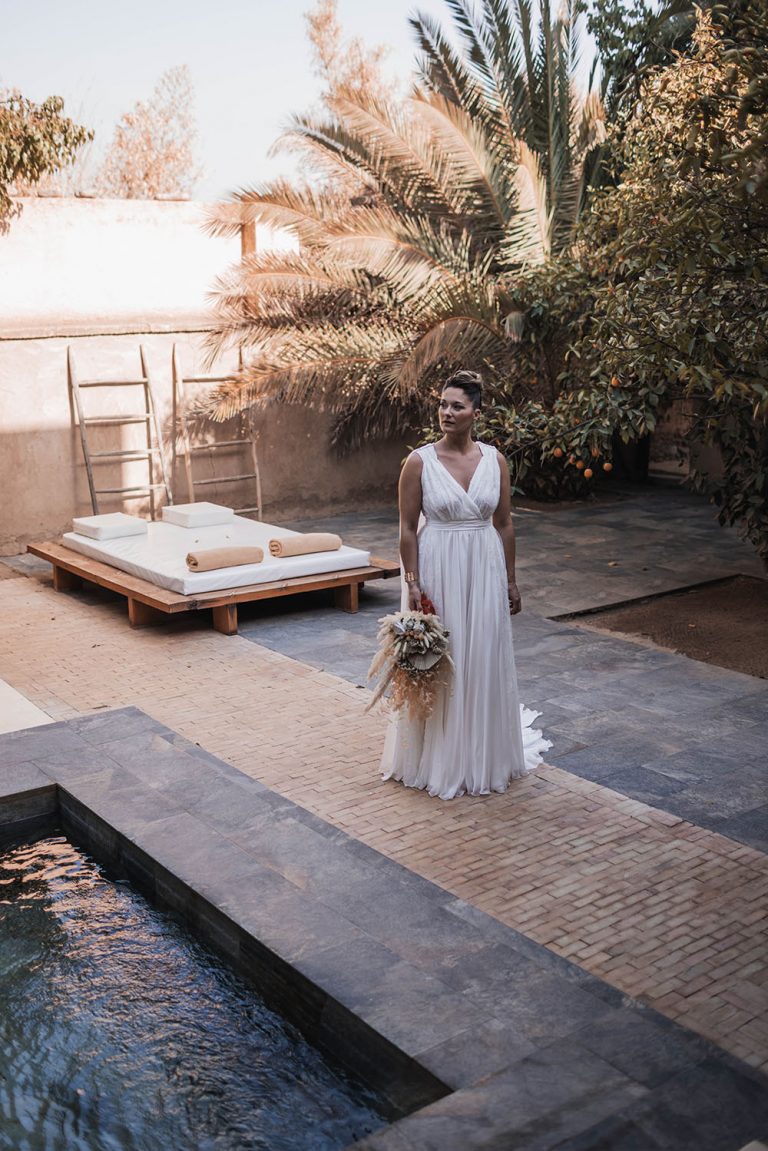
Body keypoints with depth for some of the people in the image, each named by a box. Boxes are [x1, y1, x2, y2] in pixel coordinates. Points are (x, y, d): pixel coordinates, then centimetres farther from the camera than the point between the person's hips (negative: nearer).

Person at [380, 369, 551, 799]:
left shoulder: (495, 460, 1)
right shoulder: (419, 462, -8)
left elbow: (505, 524, 6)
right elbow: (408, 529, -6)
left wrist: (511, 581, 7)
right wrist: (412, 583, -11)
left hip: (484, 571, 3)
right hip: (437, 572, -2)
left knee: (484, 663, 10)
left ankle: (484, 757, 28)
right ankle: (439, 759, 22)